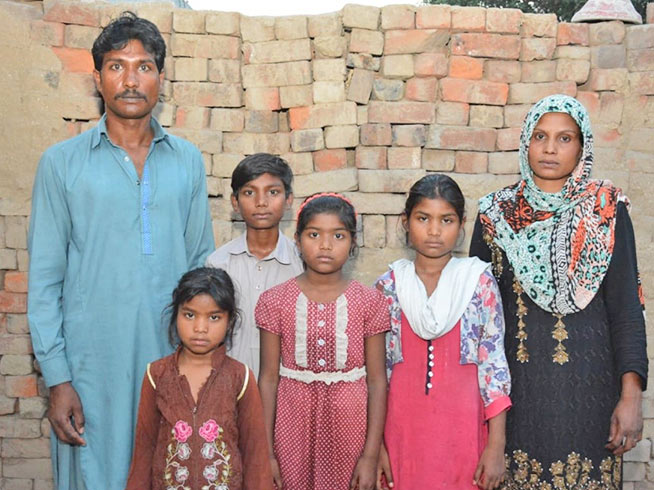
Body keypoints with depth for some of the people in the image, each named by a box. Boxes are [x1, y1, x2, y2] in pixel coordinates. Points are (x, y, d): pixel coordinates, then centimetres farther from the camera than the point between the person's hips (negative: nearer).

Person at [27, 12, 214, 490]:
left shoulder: (188, 162, 7)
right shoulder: (62, 162, 0)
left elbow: (201, 261, 11)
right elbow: (44, 280, -1)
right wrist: (56, 379, -7)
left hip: (174, 358, 2)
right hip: (92, 364, -2)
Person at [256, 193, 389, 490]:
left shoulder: (369, 302, -4)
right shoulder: (275, 301, -3)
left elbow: (377, 380, -3)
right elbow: (269, 379, 0)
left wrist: (371, 455, -5)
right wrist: (266, 452, -1)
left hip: (349, 426, 0)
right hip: (293, 425, 0)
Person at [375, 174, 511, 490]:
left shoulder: (480, 283, -3)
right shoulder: (387, 287, 1)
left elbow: (494, 362, -3)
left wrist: (496, 445, -6)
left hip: (462, 428, -1)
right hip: (402, 428, 1)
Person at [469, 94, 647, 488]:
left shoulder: (607, 211, -1)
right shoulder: (497, 213, 4)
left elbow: (625, 307, -3)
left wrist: (631, 395, -11)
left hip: (587, 383, -1)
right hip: (514, 381, 1)